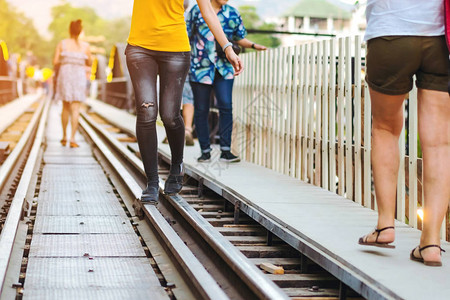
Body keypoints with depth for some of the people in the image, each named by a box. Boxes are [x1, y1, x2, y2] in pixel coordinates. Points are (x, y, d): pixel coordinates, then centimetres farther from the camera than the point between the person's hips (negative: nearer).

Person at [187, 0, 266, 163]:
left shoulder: (232, 13, 9)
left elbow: (240, 38, 16)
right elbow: (187, 36, 8)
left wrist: (253, 45, -3)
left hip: (224, 68, 1)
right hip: (200, 68, -1)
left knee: (226, 106, -10)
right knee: (201, 110, 3)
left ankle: (225, 151, -5)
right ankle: (205, 151, 13)